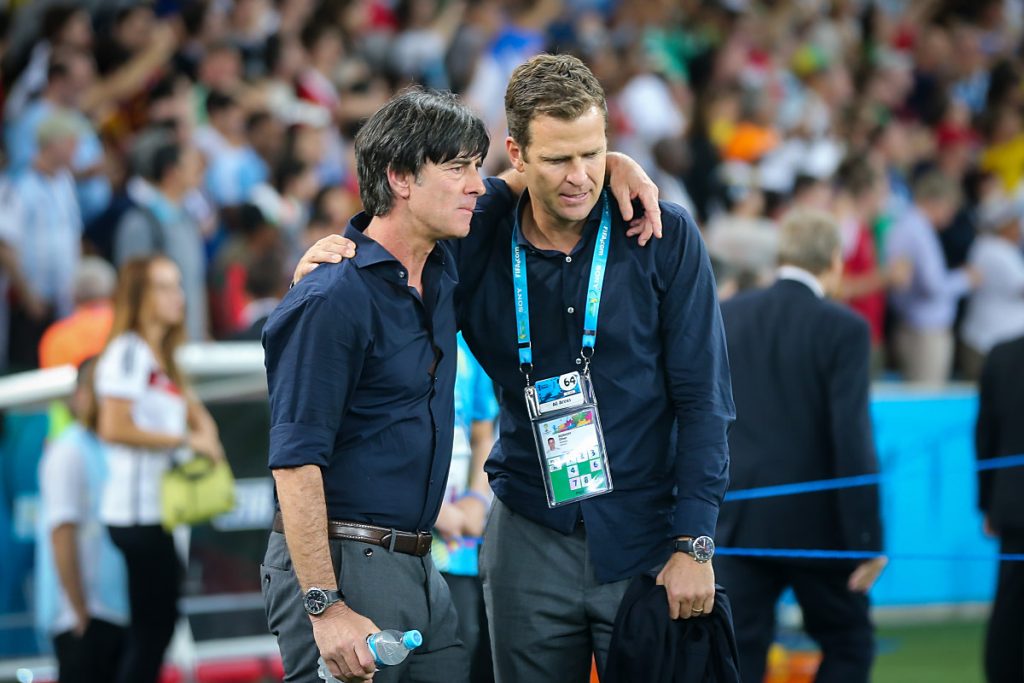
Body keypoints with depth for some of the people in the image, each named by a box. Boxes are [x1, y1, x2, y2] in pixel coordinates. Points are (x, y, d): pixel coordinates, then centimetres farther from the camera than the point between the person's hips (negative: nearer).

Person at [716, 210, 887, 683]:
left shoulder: (724, 317, 3)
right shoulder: (843, 329, -10)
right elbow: (853, 438, -15)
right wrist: (867, 537, -11)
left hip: (740, 519, 3)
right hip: (815, 520, -3)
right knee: (848, 643, 15)